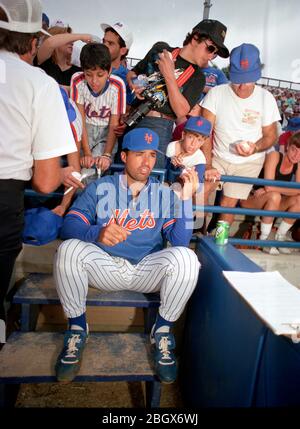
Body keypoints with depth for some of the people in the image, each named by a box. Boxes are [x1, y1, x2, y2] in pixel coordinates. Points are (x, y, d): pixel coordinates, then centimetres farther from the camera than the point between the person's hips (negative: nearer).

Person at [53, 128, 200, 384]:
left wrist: (186, 197, -17)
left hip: (148, 272, 1)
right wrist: (98, 233, -31)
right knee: (69, 249, -27)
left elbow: (181, 241, -6)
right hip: (104, 267, 0)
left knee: (185, 258, -28)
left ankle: (162, 332, -4)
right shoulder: (100, 188, 4)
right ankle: (77, 328, -4)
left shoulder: (165, 194, 6)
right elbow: (70, 226, -9)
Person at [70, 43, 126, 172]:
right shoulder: (77, 81, -15)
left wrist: (107, 155, -28)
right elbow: (80, 120, -15)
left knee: (100, 164, -23)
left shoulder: (117, 86, -18)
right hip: (85, 128, 1)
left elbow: (114, 125, -15)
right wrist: (87, 153, -25)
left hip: (106, 131, -1)